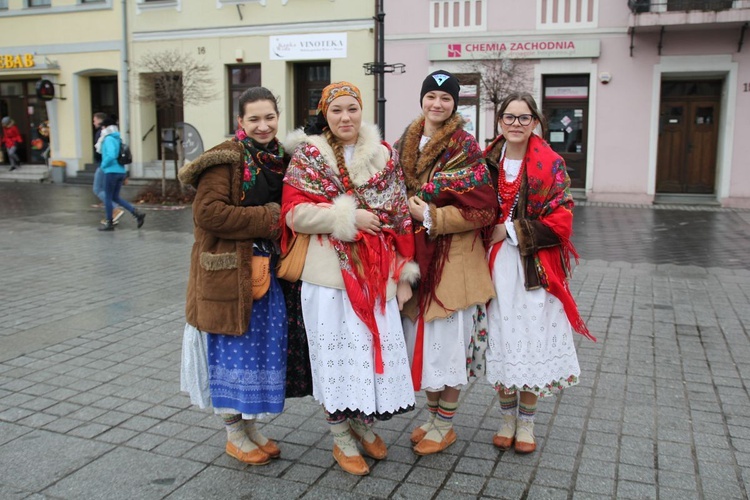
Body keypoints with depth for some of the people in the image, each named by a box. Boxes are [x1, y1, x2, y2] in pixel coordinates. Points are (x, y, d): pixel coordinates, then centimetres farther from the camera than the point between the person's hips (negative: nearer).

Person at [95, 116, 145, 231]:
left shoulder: (109, 139, -12)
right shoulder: (117, 139, 13)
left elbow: (111, 155, -24)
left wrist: (103, 165, -9)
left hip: (111, 172, -8)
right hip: (121, 171, 8)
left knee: (108, 197, 4)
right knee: (115, 197, 15)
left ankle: (109, 223, 11)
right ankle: (137, 214, 4)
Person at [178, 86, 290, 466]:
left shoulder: (281, 159, 10)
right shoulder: (226, 158, -11)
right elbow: (207, 211, -20)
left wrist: (280, 219, -3)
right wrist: (266, 219, -17)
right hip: (229, 271, -6)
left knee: (263, 350, 12)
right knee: (233, 351, 3)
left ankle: (250, 426, 30)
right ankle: (234, 434, 21)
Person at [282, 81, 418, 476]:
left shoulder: (383, 157, 9)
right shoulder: (308, 157, 1)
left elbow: (400, 218, 8)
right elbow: (295, 213, -9)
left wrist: (403, 273, 4)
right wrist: (349, 216, -15)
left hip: (377, 272, 3)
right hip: (330, 273, -3)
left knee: (375, 348, 8)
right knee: (338, 352, 3)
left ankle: (364, 423, 32)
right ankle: (341, 439, 21)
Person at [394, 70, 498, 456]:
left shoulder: (464, 148, -10)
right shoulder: (405, 143, 9)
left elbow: (482, 209, -13)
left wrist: (431, 217, -15)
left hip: (453, 258, -6)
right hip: (416, 254, 6)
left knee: (448, 340, 2)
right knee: (423, 338, 13)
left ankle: (445, 425, 19)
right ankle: (432, 416, 30)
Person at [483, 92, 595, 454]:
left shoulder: (550, 166, -4)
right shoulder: (488, 162, 6)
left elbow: (560, 221, -9)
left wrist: (511, 229, -13)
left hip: (536, 267, -2)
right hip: (496, 265, 2)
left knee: (534, 338, 3)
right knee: (502, 339, 8)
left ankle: (527, 421, 22)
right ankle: (507, 417, 27)